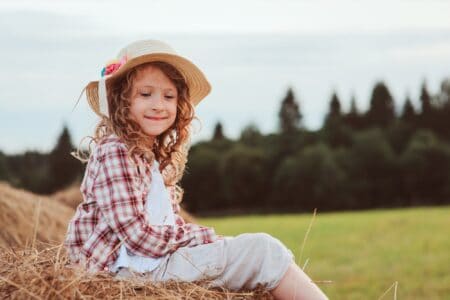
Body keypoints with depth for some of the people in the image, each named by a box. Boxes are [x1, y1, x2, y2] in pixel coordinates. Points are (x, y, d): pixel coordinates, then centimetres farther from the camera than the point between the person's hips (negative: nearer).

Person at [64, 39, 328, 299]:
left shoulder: (156, 156, 17)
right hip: (138, 268, -10)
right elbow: (137, 235, -19)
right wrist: (205, 237, -11)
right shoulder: (114, 153, -13)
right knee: (261, 249, -14)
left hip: (161, 259, 10)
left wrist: (213, 239, -3)